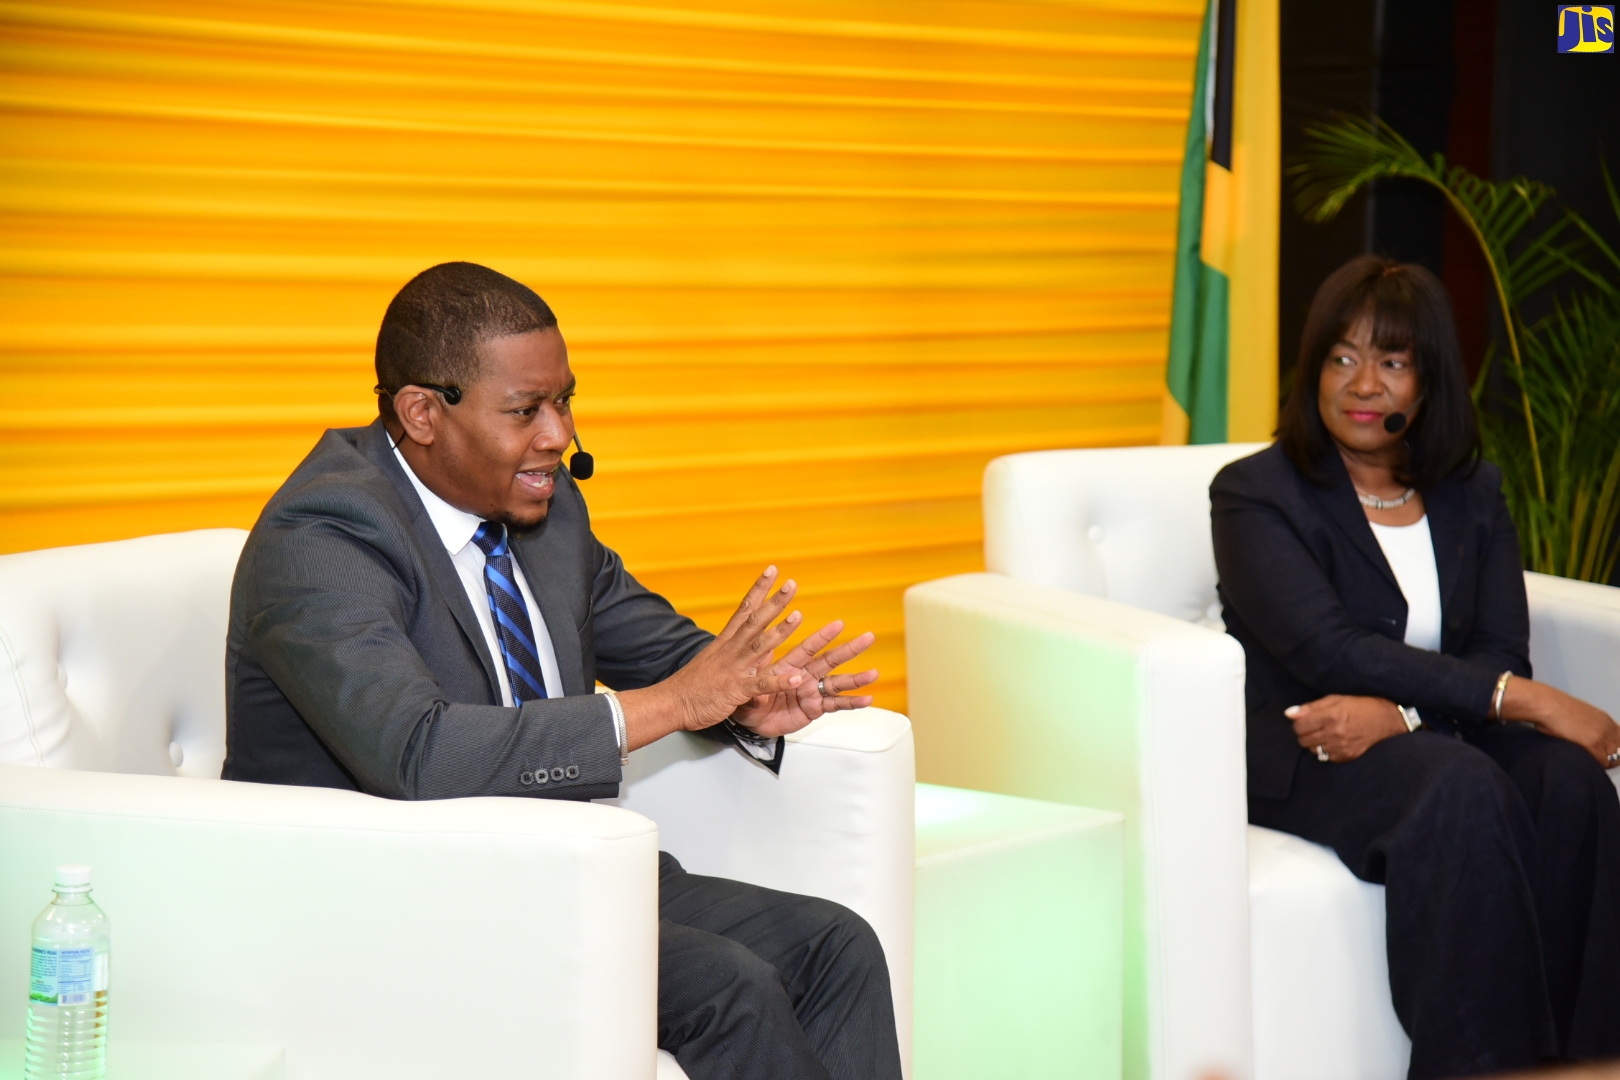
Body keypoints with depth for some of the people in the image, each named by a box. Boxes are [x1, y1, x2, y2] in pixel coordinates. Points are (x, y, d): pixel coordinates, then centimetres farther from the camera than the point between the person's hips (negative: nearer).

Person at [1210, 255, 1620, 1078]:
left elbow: (1502, 655, 2)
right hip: (1301, 758, -4)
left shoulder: (1473, 495, 15)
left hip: (1439, 736, 4)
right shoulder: (1255, 494, -1)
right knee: (1466, 788, -35)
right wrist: (1520, 700, -21)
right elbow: (1328, 650, -15)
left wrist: (1395, 715, -20)